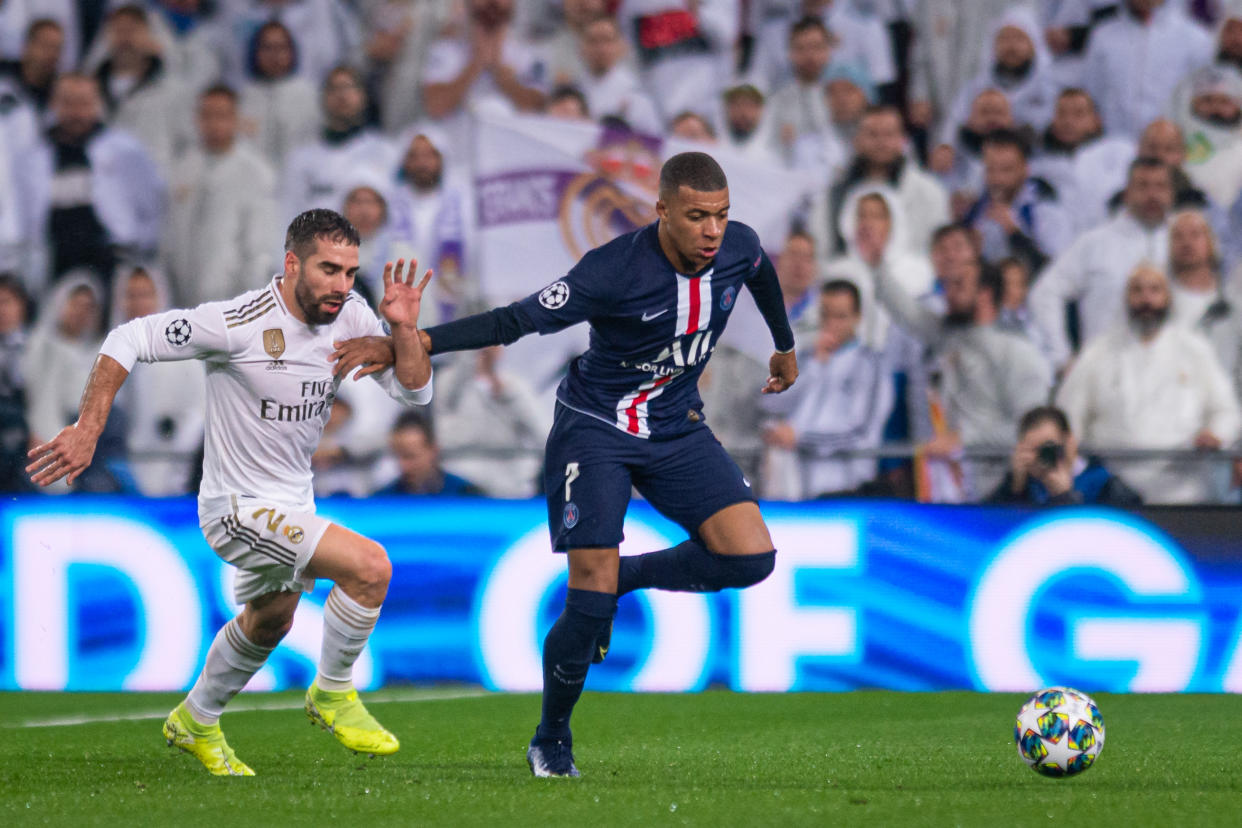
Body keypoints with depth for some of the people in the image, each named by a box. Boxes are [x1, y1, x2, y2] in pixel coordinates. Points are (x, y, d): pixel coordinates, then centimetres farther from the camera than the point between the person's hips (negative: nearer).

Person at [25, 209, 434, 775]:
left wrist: (404, 328, -21)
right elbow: (128, 341, -22)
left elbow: (415, 390, -4)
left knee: (270, 622, 29)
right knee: (370, 566, -24)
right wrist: (86, 430, -25)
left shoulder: (350, 316, -7)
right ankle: (332, 694, -2)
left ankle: (195, 723, 52)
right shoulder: (239, 324, -26)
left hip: (291, 505, 8)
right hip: (239, 509, -8)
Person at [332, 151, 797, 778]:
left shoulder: (738, 246, -9)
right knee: (590, 596, -14)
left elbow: (763, 274, 17)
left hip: (677, 429, 5)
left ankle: (625, 579, 13)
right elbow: (517, 320, -22)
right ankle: (551, 742, 9)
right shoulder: (614, 272, -26)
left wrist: (785, 346, 35)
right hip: (595, 428, -5)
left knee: (750, 557, -14)